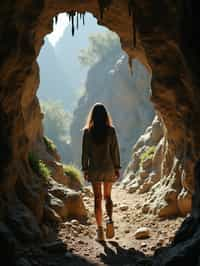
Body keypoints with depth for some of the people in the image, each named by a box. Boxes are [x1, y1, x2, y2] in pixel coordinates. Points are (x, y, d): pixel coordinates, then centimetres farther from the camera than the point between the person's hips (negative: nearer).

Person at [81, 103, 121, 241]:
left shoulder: (88, 131, -4)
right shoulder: (111, 130, -4)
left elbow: (85, 152, -2)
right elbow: (115, 150, -2)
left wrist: (85, 169, 5)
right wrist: (117, 168, 5)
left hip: (94, 168, 0)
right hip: (108, 167, 1)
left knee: (97, 199, 6)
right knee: (108, 197, 15)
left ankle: (100, 229, 5)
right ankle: (110, 219, -9)